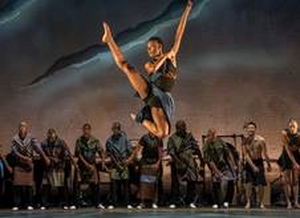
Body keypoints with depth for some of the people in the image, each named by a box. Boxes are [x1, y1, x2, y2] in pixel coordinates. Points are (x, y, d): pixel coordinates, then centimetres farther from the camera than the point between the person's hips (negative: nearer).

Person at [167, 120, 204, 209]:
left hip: (190, 162, 3)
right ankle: (174, 202, 11)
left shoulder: (189, 136, 7)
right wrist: (178, 160, -26)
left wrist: (201, 160, 17)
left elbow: (196, 149, 14)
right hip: (177, 164, -3)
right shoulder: (172, 138, -5)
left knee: (192, 181, 1)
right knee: (176, 182, 0)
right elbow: (171, 151, -12)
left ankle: (191, 201, 13)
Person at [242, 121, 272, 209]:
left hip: (259, 162, -2)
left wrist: (269, 165, 0)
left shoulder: (261, 140, -13)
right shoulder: (245, 141, -7)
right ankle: (248, 202, 2)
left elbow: (265, 153, -6)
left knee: (260, 184, -3)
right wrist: (253, 166, -18)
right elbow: (246, 155, -10)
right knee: (248, 183, -4)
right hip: (249, 163, 2)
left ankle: (261, 202, 12)